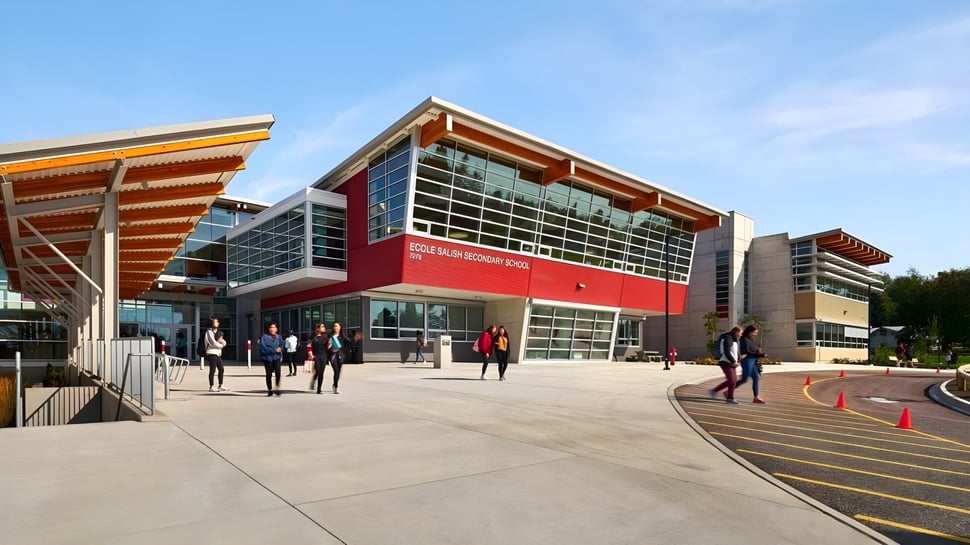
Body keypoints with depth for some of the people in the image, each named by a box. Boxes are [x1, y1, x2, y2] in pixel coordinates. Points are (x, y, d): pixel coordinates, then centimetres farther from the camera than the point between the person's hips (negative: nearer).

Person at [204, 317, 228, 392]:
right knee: (212, 370, -7)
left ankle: (220, 386, 15)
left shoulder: (217, 332, 20)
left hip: (218, 353, 8)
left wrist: (222, 341, -8)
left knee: (221, 369, 7)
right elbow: (213, 343, -16)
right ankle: (211, 387, -3)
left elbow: (224, 342, 15)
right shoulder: (209, 332, -7)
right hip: (211, 353, -8)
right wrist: (221, 345, 1)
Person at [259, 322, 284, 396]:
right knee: (269, 375, 8)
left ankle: (277, 388, -1)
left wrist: (280, 349, -10)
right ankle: (270, 390, 21)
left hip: (276, 357, 2)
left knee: (278, 373, -15)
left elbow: (281, 345, 14)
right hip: (267, 358, -2)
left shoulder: (278, 337, 8)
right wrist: (274, 350, -15)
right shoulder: (264, 337, -5)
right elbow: (263, 348, -13)